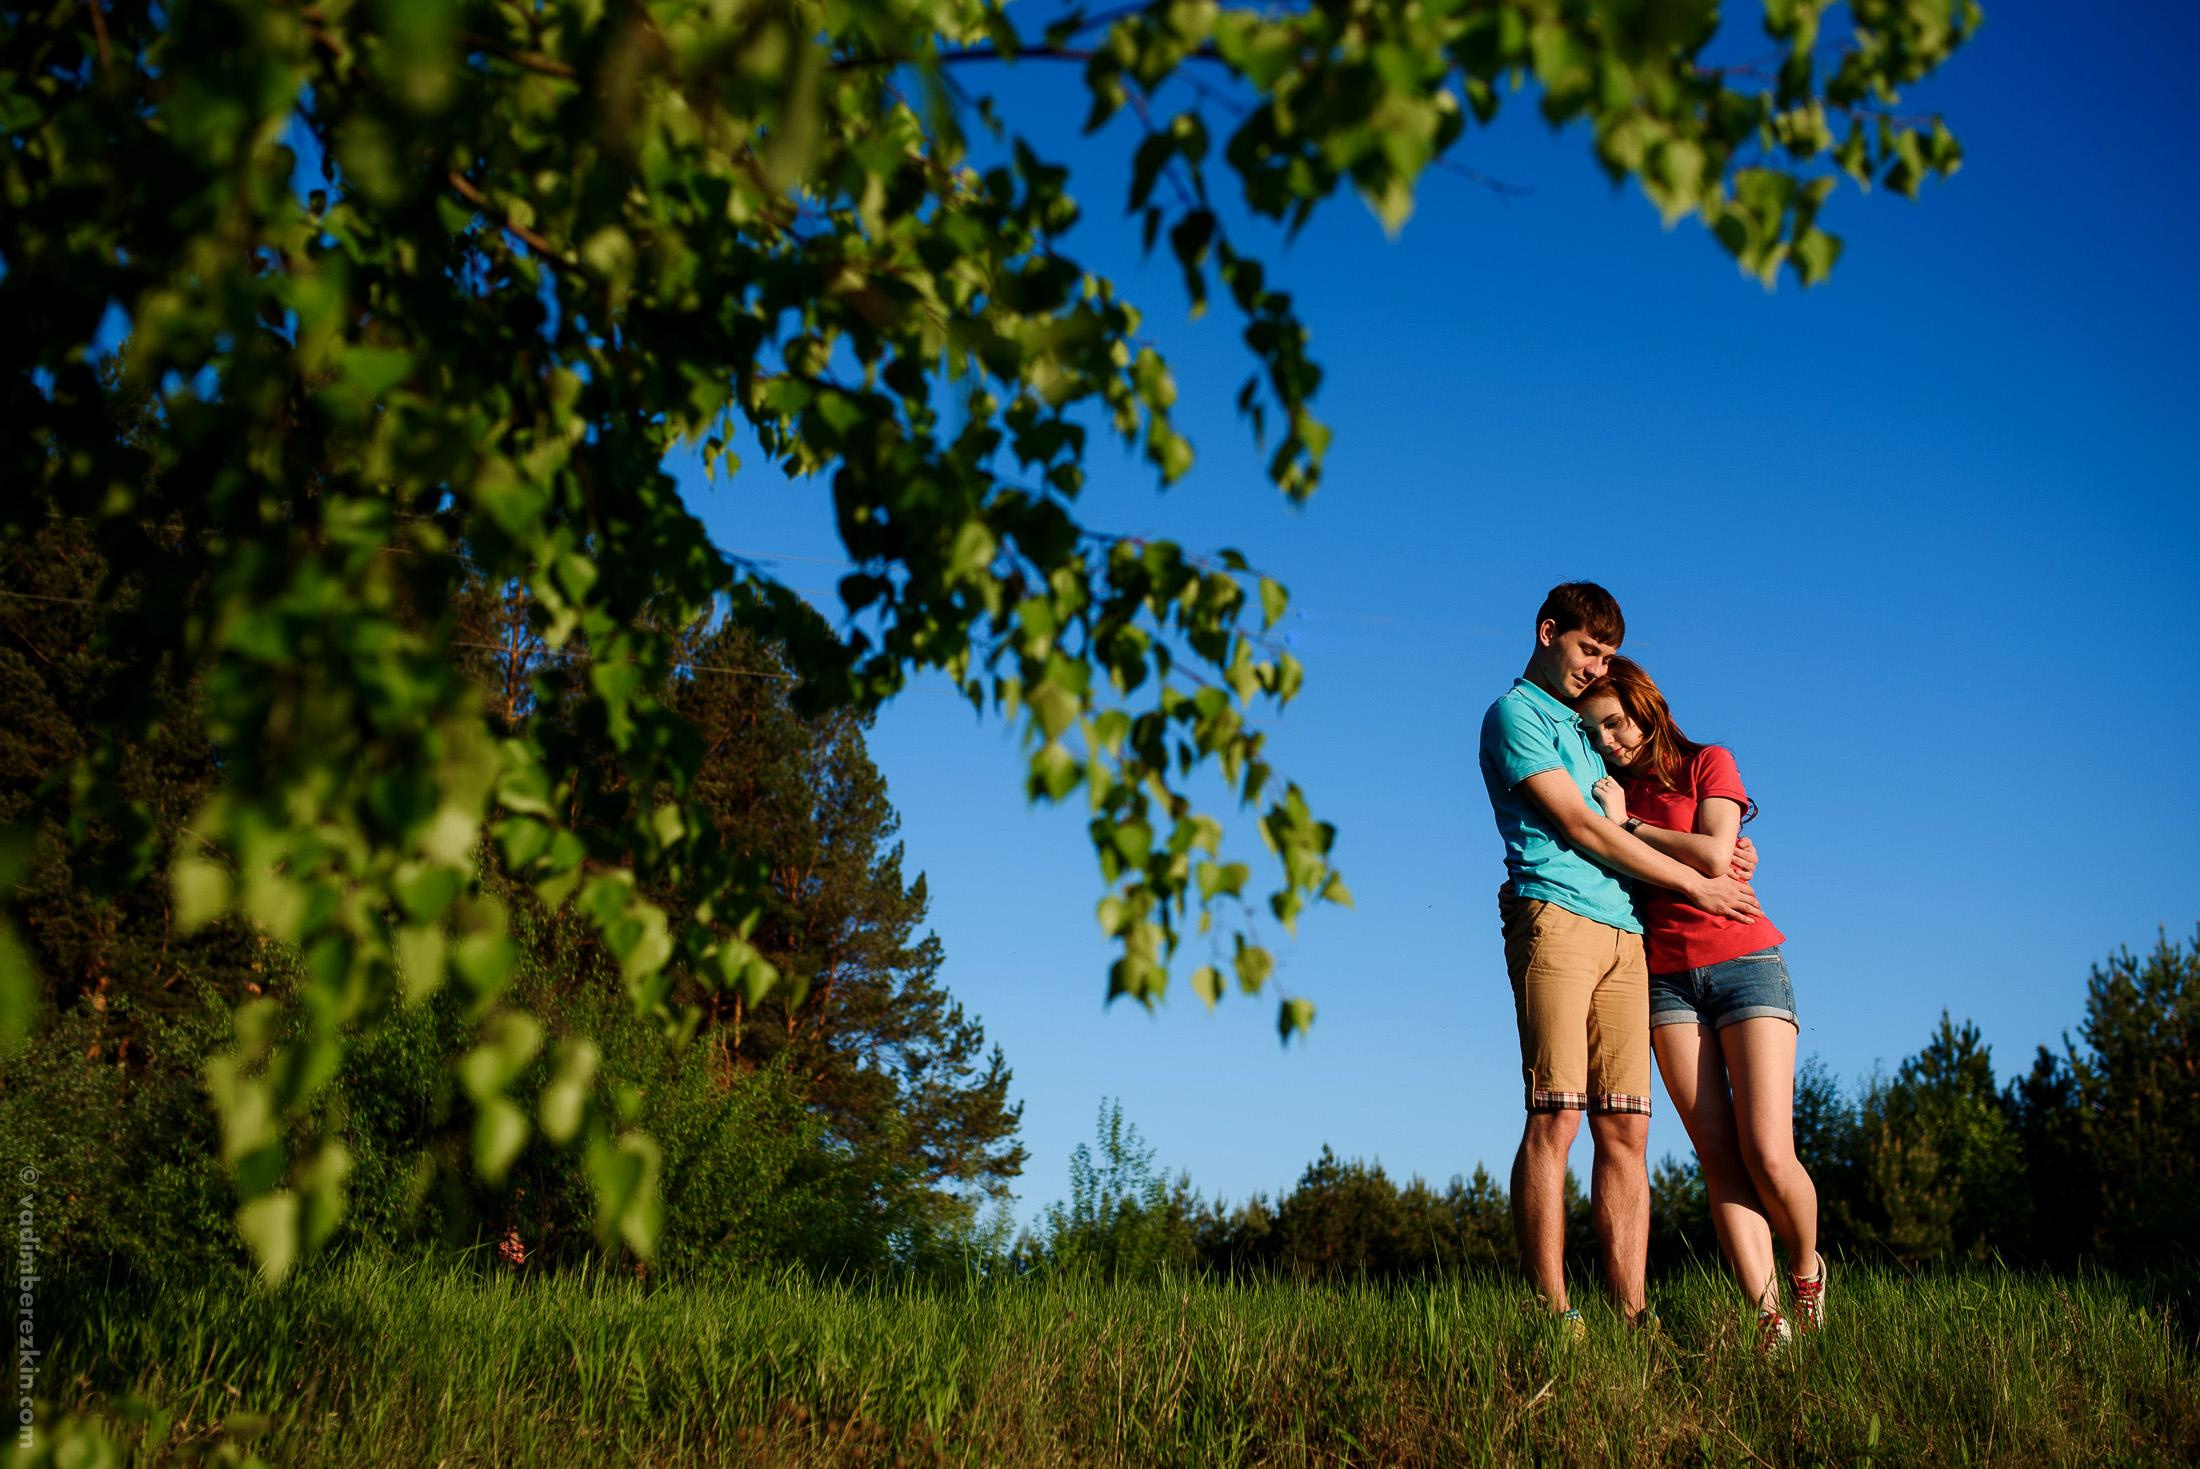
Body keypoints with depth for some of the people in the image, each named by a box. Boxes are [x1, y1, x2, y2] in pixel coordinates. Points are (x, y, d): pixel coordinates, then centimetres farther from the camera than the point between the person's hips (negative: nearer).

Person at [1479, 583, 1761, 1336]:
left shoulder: (1582, 726, 29)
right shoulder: (1515, 715, 4)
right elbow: (1579, 826, -3)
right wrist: (1695, 882, 1)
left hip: (1622, 930, 7)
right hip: (1556, 915, -7)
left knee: (1625, 1130, -1)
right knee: (1555, 1119, -13)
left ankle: (1631, 1310, -4)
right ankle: (1553, 1310, -15)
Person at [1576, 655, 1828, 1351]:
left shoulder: (1708, 764, 5)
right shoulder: (1611, 793, 16)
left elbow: (1715, 857, -10)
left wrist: (1627, 824, -4)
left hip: (1744, 961, -3)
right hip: (1666, 975, 3)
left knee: (1768, 1156, -13)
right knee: (1719, 1158, -9)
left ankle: (1807, 1272, 15)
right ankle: (1769, 1321, -11)